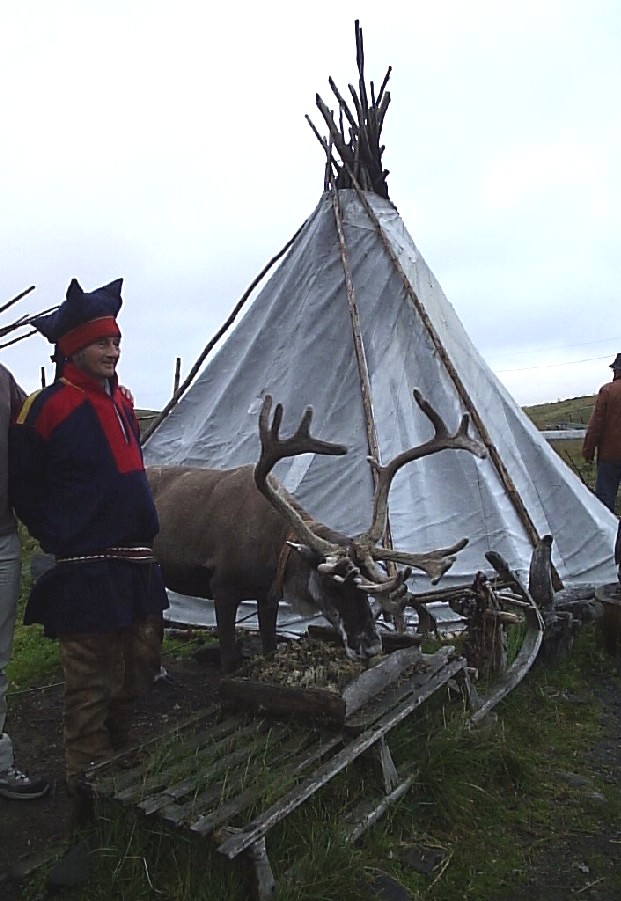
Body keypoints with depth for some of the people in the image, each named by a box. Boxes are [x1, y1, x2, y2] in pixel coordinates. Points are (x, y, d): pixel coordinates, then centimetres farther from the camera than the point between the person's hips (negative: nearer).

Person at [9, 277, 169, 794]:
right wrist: (60, 538, -3)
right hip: (87, 572, -8)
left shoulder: (122, 402, 9)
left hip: (137, 563, 8)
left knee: (138, 674, 20)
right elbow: (24, 488, -6)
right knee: (94, 684, 5)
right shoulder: (49, 408, -13)